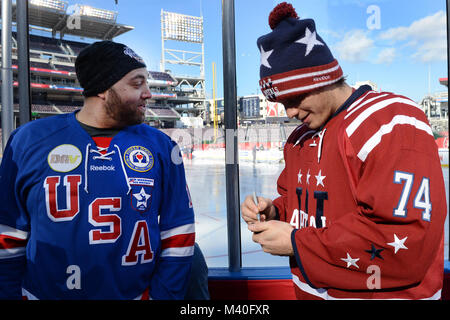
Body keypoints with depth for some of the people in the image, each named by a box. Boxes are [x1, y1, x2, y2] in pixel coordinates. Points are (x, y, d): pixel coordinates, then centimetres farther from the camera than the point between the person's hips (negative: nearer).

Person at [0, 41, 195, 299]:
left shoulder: (160, 146, -7)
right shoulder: (29, 141, -6)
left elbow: (178, 237, -4)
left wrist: (163, 294, -7)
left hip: (138, 292, 0)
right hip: (43, 291, 1)